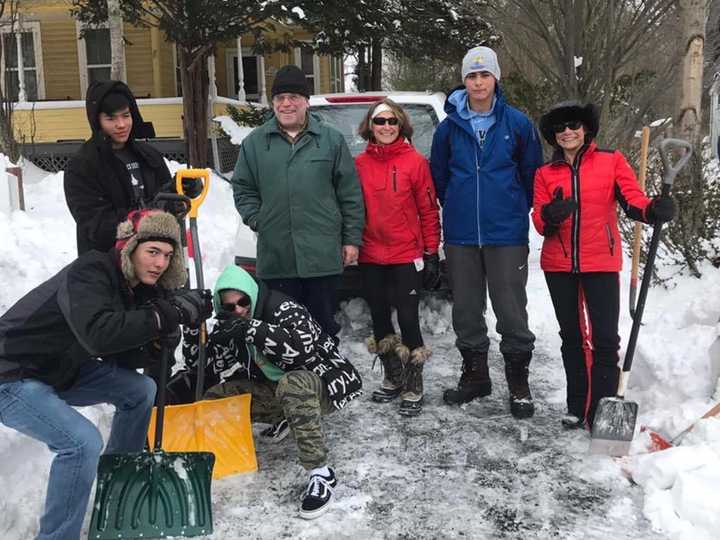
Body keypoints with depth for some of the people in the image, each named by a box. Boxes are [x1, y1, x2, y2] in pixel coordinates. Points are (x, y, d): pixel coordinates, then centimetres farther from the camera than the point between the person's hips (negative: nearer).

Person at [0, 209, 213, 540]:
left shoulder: (137, 288, 0)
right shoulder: (90, 272, -25)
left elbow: (124, 358, 0)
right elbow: (98, 335, -42)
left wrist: (161, 336, -19)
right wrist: (169, 313, -39)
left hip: (62, 371, 9)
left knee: (141, 390, 8)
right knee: (83, 442, -26)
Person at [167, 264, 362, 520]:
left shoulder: (283, 308, -20)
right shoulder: (228, 327, -1)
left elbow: (302, 349, -37)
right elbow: (210, 370, 1)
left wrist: (252, 329, -41)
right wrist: (185, 384, -17)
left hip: (323, 383, -7)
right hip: (274, 390, 7)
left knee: (292, 385, -41)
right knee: (213, 397, -7)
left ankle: (321, 474, -32)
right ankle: (283, 419, 14)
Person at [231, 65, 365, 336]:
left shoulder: (331, 139, 3)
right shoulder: (254, 142, 8)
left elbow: (350, 193, 3)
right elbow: (243, 188, 15)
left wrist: (351, 240, 0)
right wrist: (255, 219, 0)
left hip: (323, 255, -1)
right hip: (275, 257, 2)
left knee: (324, 323, 9)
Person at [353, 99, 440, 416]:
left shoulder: (415, 161, -3)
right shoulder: (360, 164, 5)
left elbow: (429, 210, -3)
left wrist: (431, 253, -6)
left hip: (407, 256, -4)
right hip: (370, 256, 4)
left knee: (408, 319, -2)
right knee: (379, 319, 14)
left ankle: (413, 388, 11)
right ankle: (393, 379, 31)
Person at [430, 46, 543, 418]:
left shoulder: (517, 123, -1)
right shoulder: (449, 127, 4)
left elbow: (532, 171, 7)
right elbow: (439, 174, 15)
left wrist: (516, 208, 10)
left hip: (507, 233, -2)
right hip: (461, 234, 3)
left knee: (511, 309, 0)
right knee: (466, 308, 11)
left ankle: (518, 383, 14)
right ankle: (475, 375, 27)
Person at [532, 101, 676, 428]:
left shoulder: (611, 161, 2)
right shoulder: (545, 173, 8)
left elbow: (633, 199, -9)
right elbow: (538, 222, 0)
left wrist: (653, 210, -31)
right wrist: (550, 215, -23)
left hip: (601, 263, -3)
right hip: (559, 265, 3)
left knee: (604, 339, -6)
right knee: (572, 337, 12)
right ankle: (577, 407, 23)